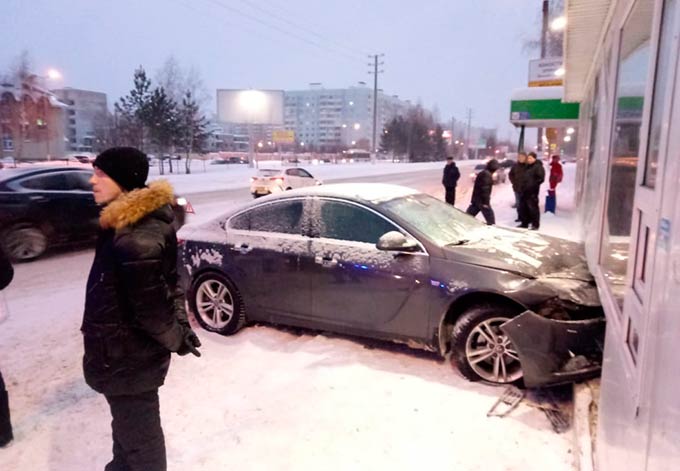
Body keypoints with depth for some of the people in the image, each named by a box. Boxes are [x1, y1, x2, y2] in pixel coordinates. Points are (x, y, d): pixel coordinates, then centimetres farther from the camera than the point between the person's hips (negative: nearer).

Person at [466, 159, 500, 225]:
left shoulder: (483, 173, 15)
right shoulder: (487, 174, -16)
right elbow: (485, 189, -22)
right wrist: (486, 202, -21)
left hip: (476, 199, 10)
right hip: (481, 200, -10)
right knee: (490, 218, -2)